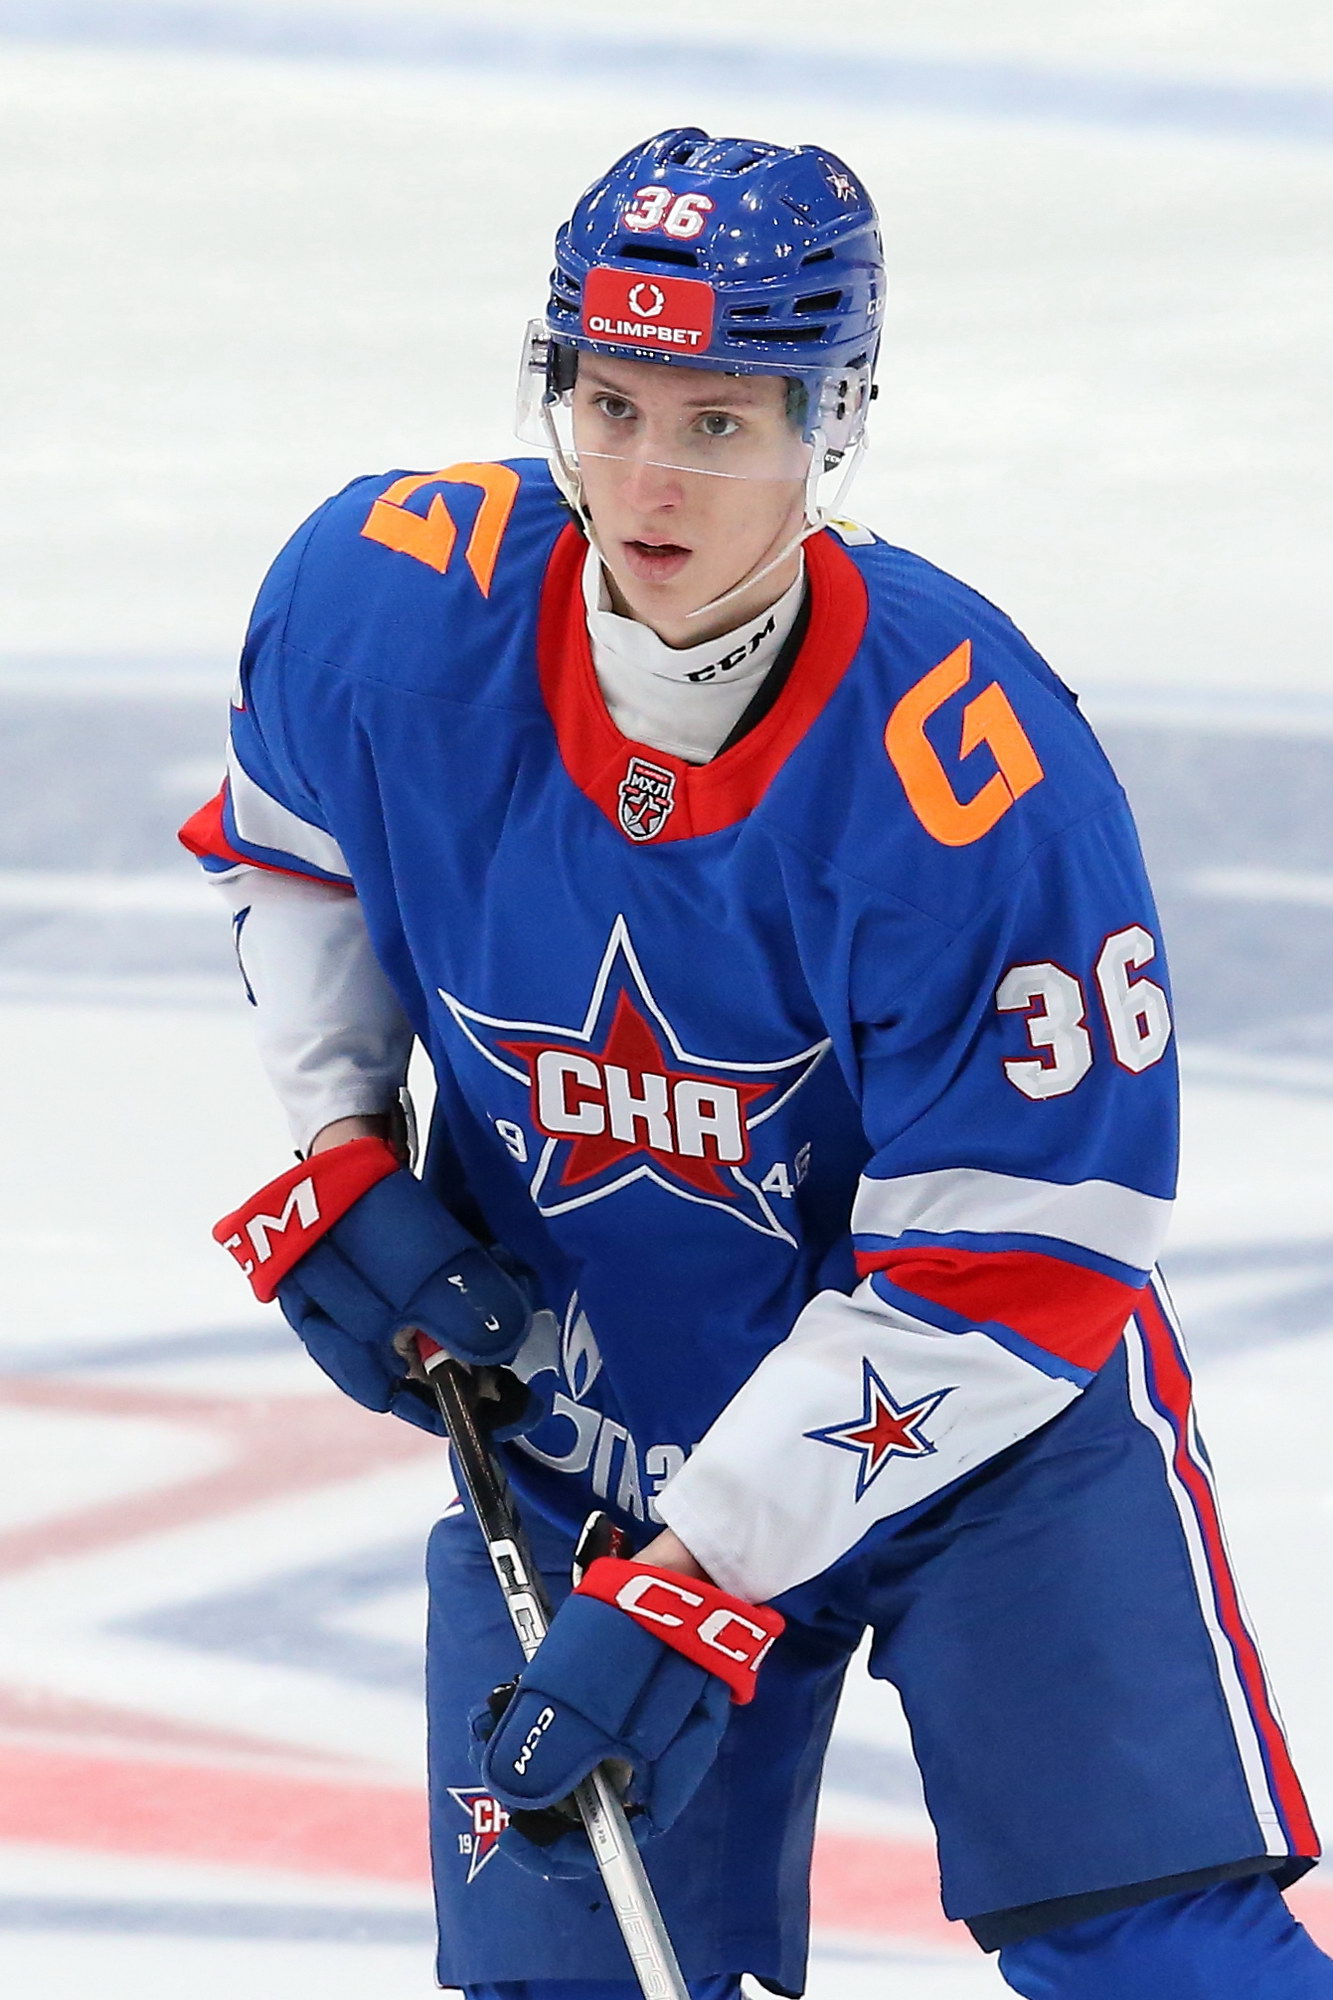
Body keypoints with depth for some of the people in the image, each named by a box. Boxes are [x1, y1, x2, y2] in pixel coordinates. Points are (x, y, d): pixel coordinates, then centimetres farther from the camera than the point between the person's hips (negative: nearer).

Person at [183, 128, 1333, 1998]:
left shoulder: (978, 775, -29)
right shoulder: (384, 600, -16)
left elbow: (1003, 1277, -24)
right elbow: (288, 839, 10)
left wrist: (694, 1589, -26)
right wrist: (339, 1164, -2)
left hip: (985, 1414, -3)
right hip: (578, 1407, 3)